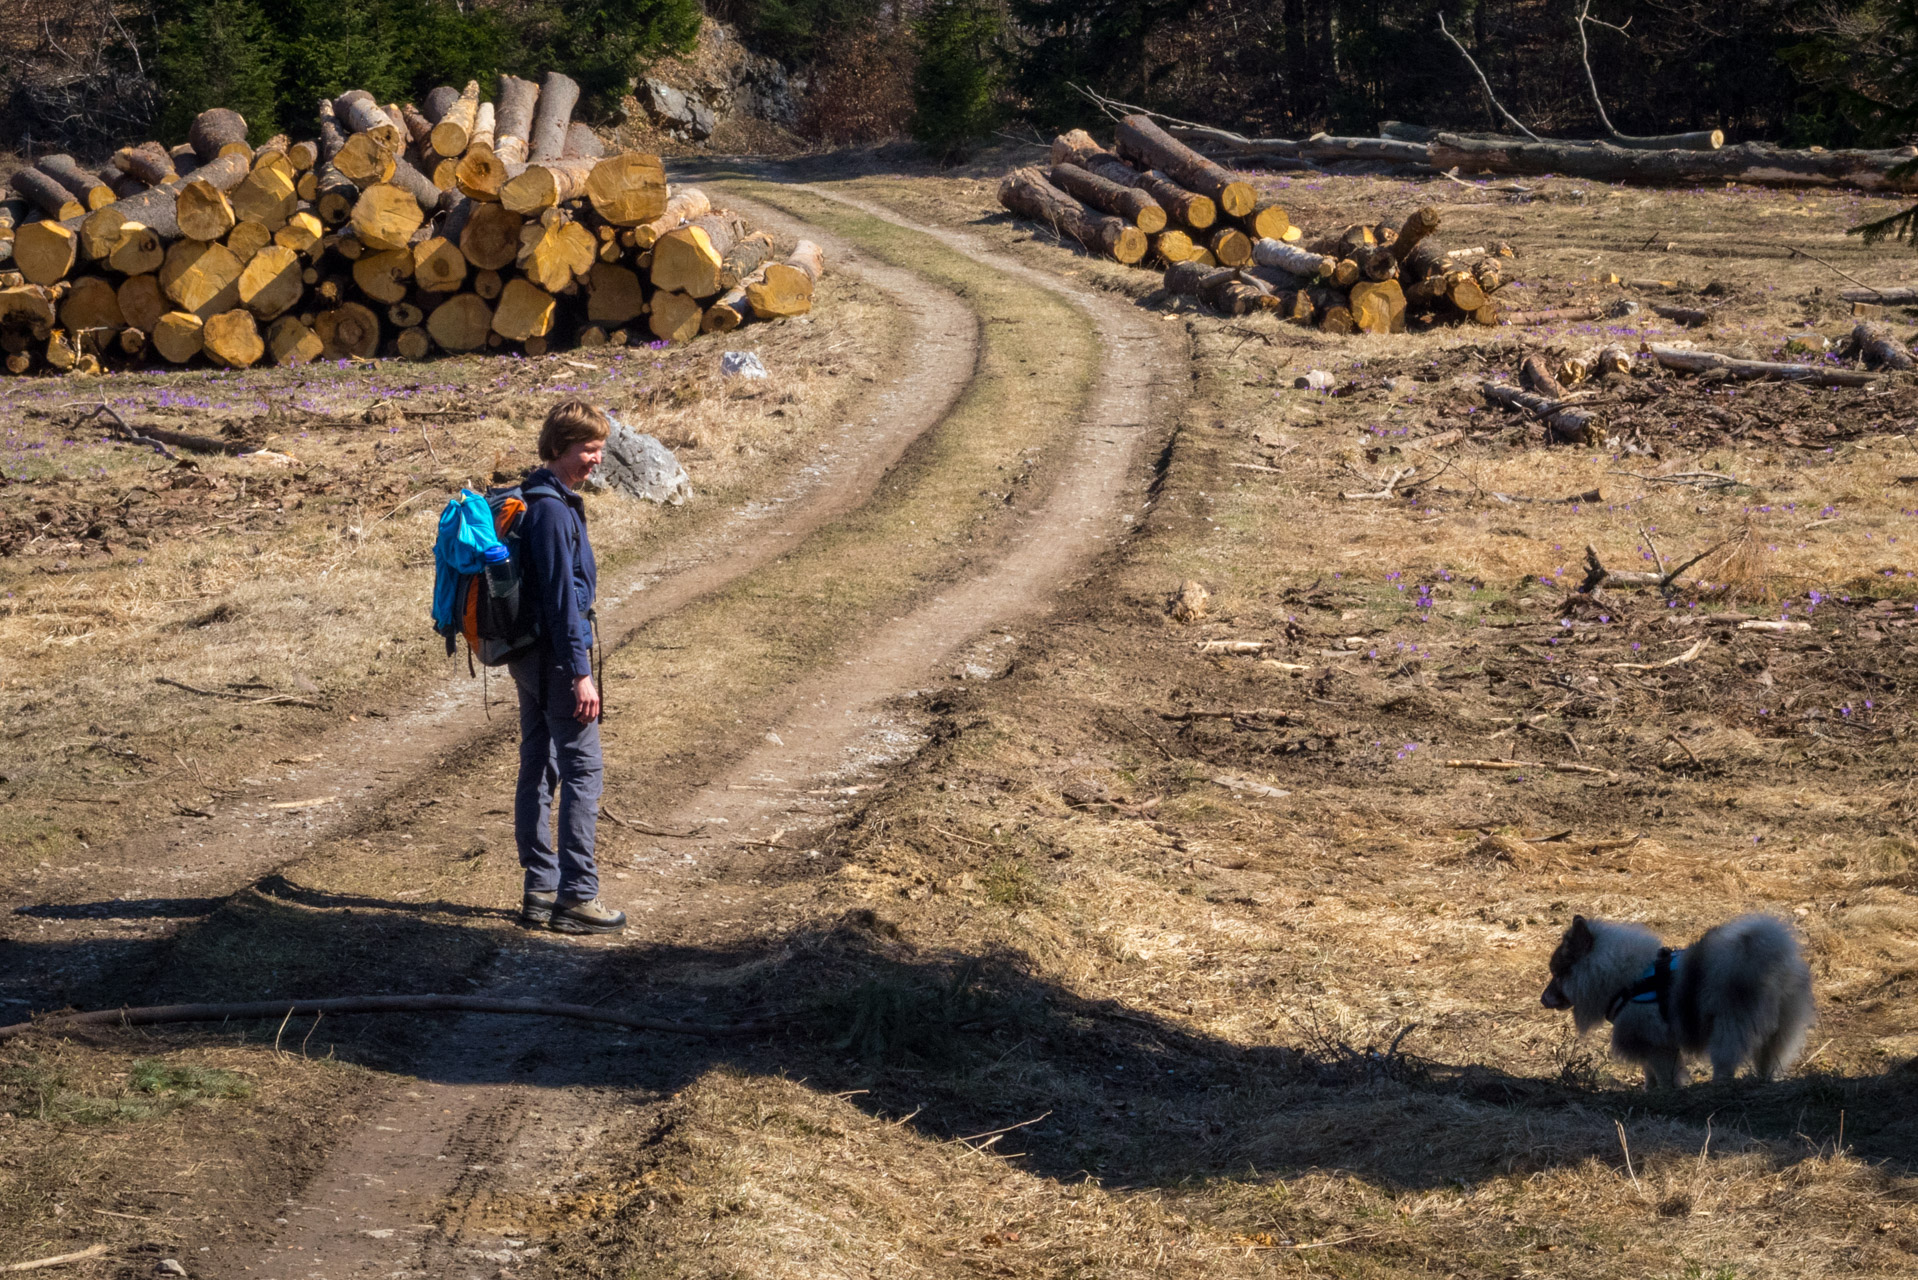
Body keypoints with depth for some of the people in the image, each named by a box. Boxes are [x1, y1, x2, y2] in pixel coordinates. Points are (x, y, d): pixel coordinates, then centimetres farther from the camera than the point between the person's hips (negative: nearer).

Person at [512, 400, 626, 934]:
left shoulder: (538, 500, 13)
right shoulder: (553, 509, -18)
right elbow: (561, 595, -21)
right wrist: (580, 673, -20)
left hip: (529, 656, 10)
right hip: (556, 657, -10)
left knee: (538, 770, 12)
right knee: (583, 769, -6)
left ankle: (541, 891, 17)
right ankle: (576, 897, -5)